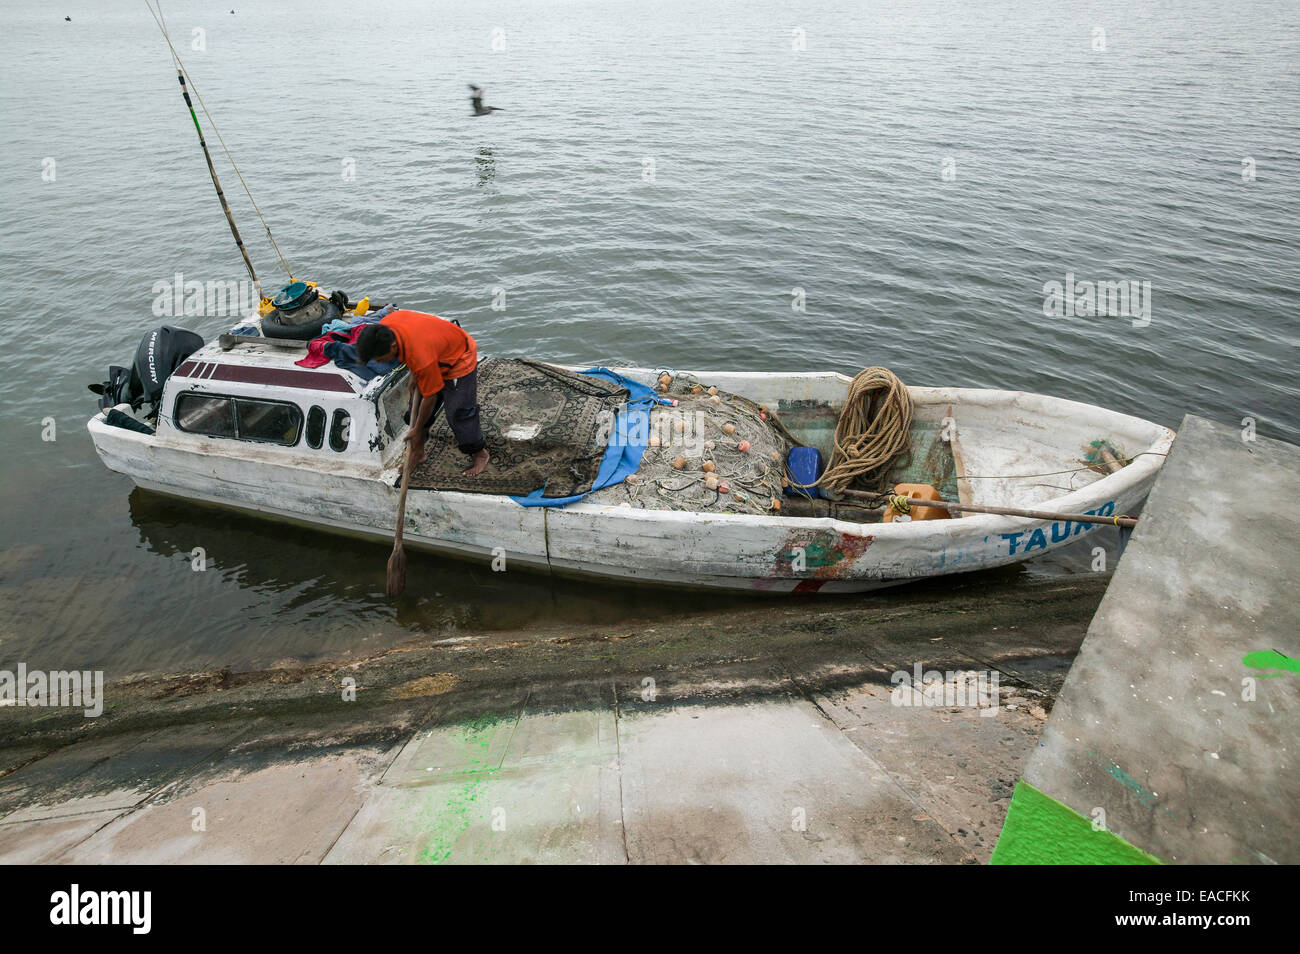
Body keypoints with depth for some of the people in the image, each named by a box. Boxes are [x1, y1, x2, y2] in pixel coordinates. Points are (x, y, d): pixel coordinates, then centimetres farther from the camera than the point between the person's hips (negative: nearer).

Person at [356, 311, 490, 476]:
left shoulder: (421, 358, -43)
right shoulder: (384, 325, -23)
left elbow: (430, 397, -28)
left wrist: (417, 430, -14)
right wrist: (414, 374, -1)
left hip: (459, 361, -8)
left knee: (458, 413, -9)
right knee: (418, 406, 8)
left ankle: (480, 455, 12)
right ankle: (418, 453, 21)